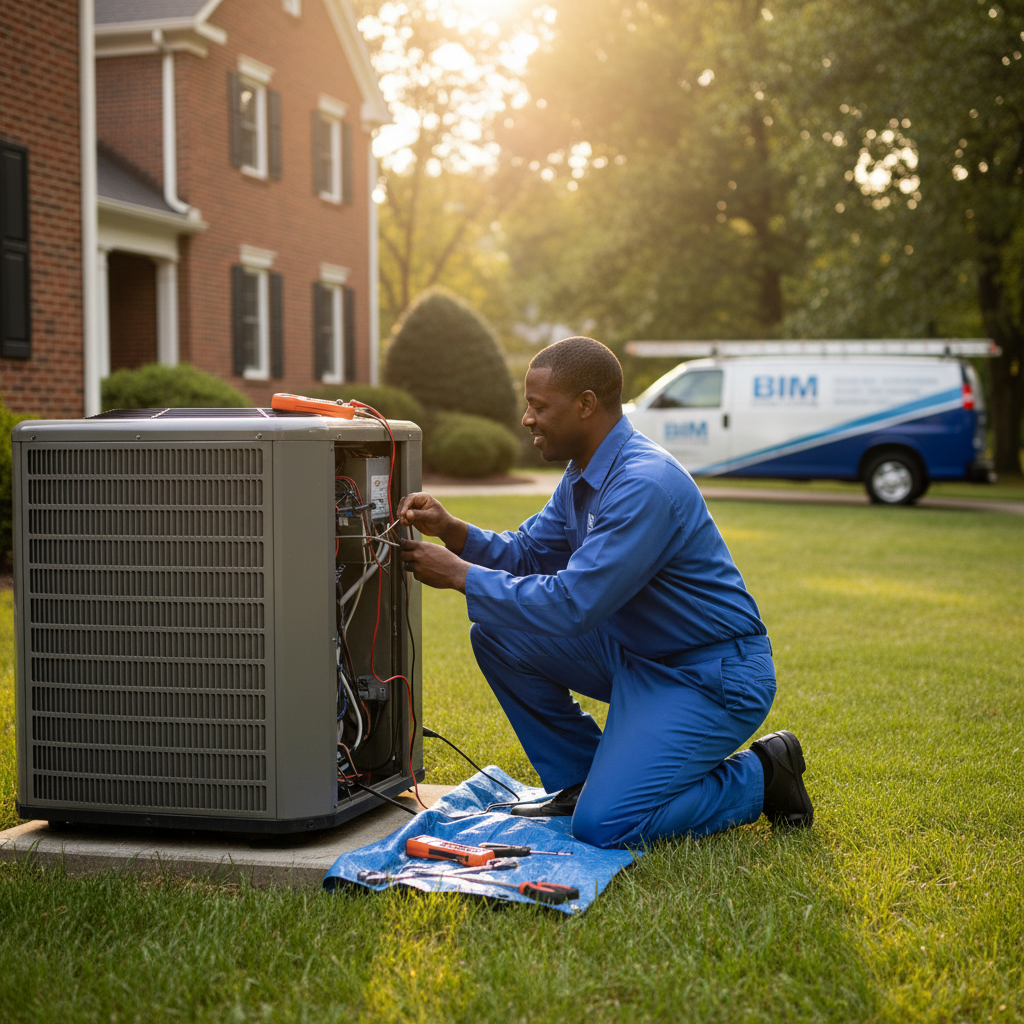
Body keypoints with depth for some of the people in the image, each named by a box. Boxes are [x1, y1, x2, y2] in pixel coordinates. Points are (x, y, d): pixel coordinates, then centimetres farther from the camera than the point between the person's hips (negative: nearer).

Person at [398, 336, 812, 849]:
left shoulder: (646, 485, -27)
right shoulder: (584, 475, 5)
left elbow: (572, 605, -30)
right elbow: (527, 554, 11)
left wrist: (460, 574, -22)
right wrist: (453, 532, -7)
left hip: (711, 677, -9)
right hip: (636, 654, 9)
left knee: (603, 824, -19)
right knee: (496, 631, 2)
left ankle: (757, 777, 3)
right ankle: (582, 780, 13)